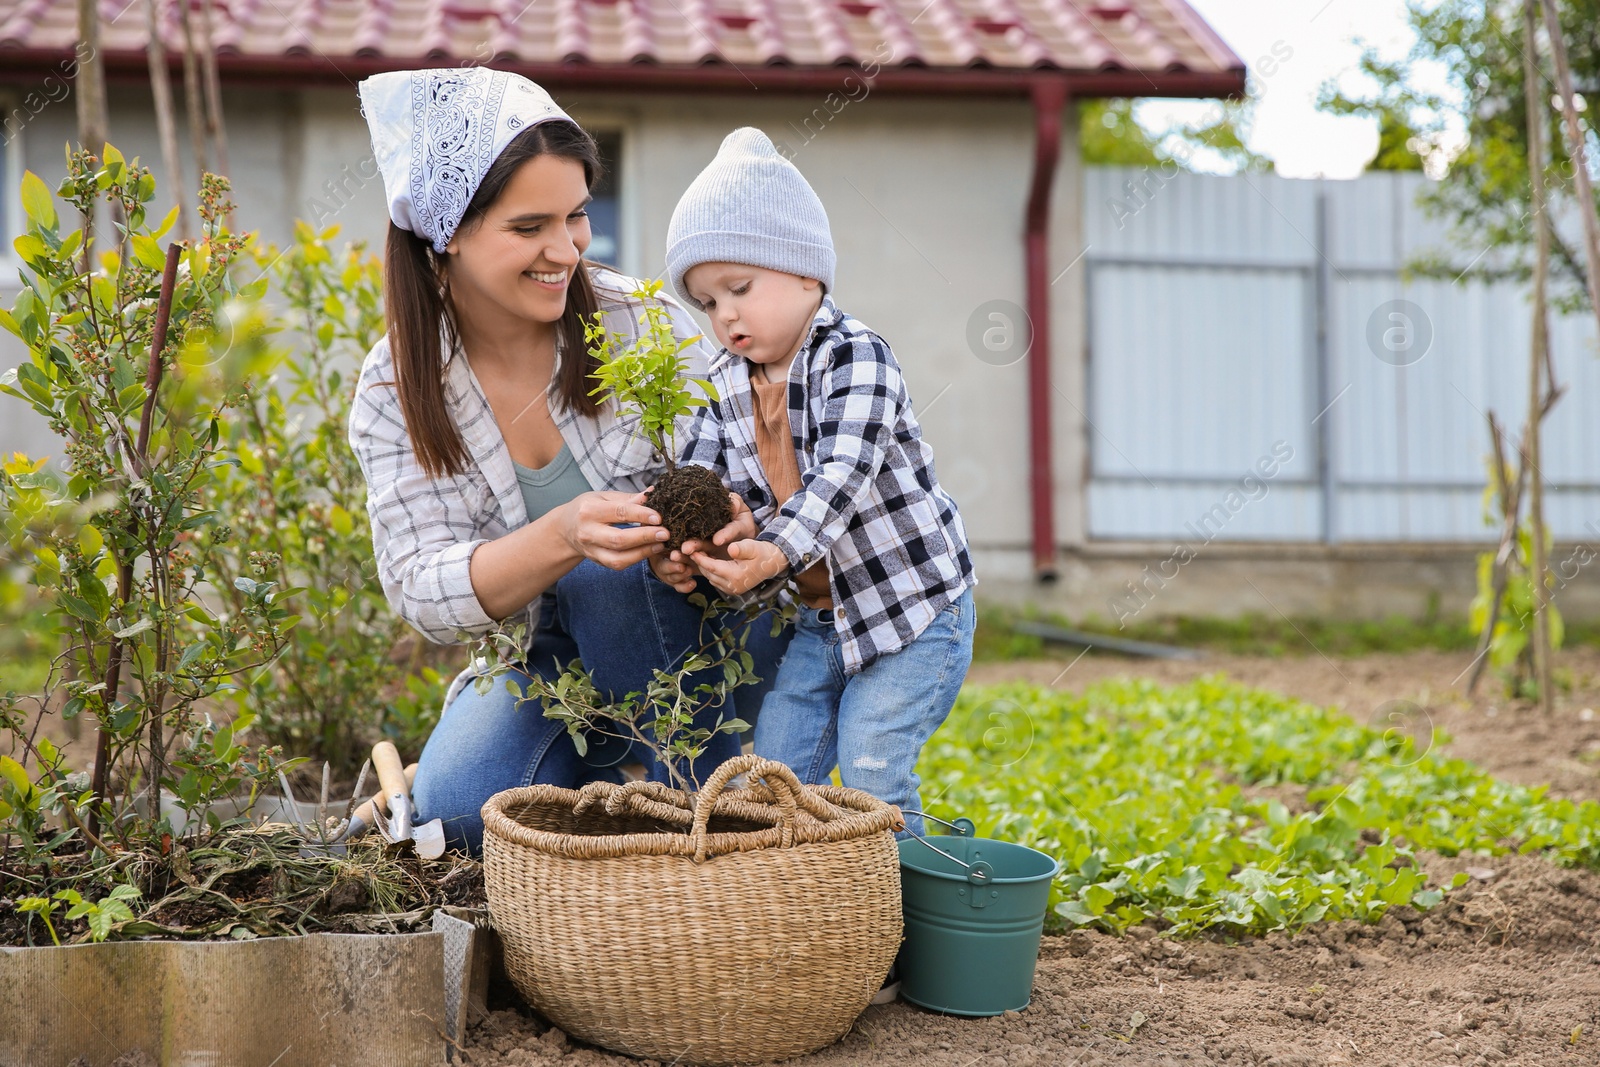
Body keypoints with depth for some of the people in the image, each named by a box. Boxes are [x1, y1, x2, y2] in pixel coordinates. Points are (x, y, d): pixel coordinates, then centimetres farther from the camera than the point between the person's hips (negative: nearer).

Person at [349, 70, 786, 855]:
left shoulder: (644, 324, -13)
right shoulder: (394, 392, -9)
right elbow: (422, 593, -18)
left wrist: (717, 520, -37)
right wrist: (564, 535, -38)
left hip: (706, 637, -1)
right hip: (546, 664, 1)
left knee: (614, 573, -33)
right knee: (459, 807, -26)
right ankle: (601, 776, 5)